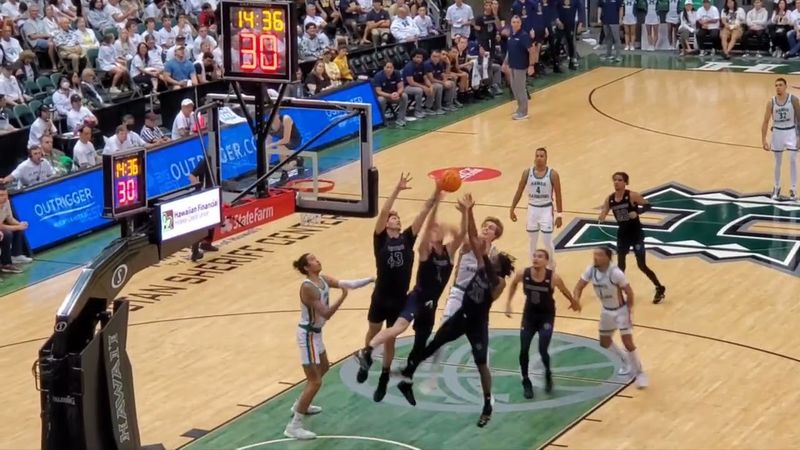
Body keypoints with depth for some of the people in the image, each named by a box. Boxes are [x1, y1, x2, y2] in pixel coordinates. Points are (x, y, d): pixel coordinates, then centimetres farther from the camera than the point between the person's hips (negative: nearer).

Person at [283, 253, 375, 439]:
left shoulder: (323, 279, 0)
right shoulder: (308, 287, -26)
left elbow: (348, 284, 0)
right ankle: (293, 426, -7)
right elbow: (326, 314, -29)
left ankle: (300, 406, 46)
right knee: (315, 381, -10)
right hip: (308, 334, -10)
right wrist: (343, 297, -35)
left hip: (315, 332, 10)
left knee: (324, 368, 31)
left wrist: (371, 279, -7)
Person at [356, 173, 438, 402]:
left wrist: (436, 194, -18)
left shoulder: (407, 239, 0)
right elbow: (383, 212, -22)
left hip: (400, 299, 2)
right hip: (381, 297, -2)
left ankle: (383, 380, 27)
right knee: (373, 333, 18)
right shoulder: (381, 239, -8)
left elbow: (423, 213, -8)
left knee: (390, 340, 13)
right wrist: (397, 190, -30)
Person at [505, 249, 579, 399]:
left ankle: (548, 374, 20)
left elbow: (565, 291, -2)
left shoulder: (553, 278, -24)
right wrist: (508, 303, 4)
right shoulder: (523, 274, -18)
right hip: (529, 315, 2)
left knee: (542, 350, -12)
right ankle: (526, 382, 20)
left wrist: (574, 303, 15)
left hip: (547, 316, -2)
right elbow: (513, 284, 6)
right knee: (524, 350, -1)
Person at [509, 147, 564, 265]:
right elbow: (519, 192, 7)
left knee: (548, 243, -3)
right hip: (532, 209, 3)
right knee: (533, 242, 10)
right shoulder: (527, 173, -2)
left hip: (546, 210, -3)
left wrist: (559, 215, -6)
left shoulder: (553, 174, -9)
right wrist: (512, 209, 6)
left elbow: (558, 195, -5)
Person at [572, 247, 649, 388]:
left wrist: (629, 312, -17)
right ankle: (626, 361, 42)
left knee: (628, 343, -13)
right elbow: (578, 287, -8)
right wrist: (576, 300, -29)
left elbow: (629, 293, -20)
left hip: (621, 310, -7)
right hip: (606, 311, 7)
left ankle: (639, 373, 6)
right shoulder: (591, 270, -13)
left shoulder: (615, 273, -29)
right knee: (605, 343, 17)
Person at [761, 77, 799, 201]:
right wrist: (763, 140, -4)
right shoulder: (771, 102, -4)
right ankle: (776, 187, 27)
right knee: (778, 162, 10)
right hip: (777, 132, 2)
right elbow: (766, 121, 0)